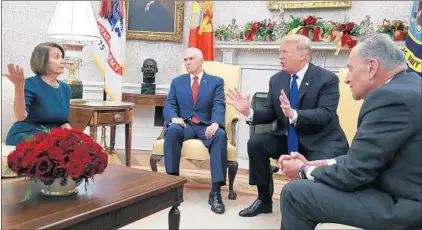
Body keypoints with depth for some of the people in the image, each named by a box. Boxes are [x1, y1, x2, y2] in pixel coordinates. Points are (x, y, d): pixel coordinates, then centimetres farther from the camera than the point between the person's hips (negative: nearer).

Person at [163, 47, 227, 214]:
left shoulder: (216, 81, 12)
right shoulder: (177, 82, 19)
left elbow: (219, 106, -4)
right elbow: (168, 105, 6)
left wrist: (215, 123, -26)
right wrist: (174, 117, -19)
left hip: (206, 126, -1)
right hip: (185, 125, 1)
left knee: (220, 135, -36)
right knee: (172, 131, -35)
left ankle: (216, 192, -36)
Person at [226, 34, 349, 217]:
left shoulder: (327, 79, -12)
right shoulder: (276, 79, 5)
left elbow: (325, 115, -24)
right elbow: (270, 112, 5)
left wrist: (294, 114, -41)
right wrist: (249, 112, -17)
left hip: (321, 141, -5)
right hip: (288, 139, 6)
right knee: (256, 143, -15)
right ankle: (264, 200, 1)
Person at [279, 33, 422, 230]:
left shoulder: (390, 96, -22)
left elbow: (353, 173, -20)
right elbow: (363, 157, 12)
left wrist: (305, 170, -2)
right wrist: (313, 165, 6)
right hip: (402, 191, 10)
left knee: (295, 193, -9)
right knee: (311, 183, 17)